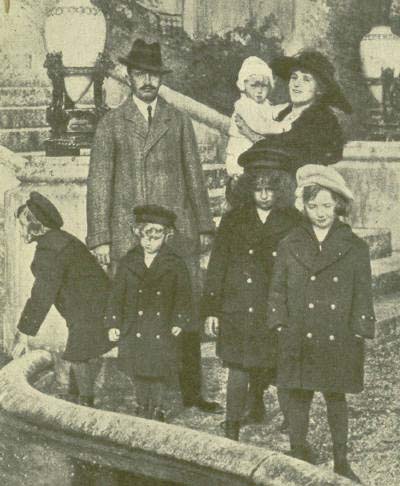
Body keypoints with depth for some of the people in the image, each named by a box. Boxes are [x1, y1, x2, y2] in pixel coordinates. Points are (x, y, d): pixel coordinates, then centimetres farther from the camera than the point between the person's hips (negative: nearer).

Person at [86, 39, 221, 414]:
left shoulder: (179, 121, 11)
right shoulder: (111, 125, 5)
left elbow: (194, 176, 13)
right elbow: (99, 183, 3)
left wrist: (204, 227, 8)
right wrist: (99, 238, -4)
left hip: (176, 231, 2)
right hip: (128, 233, -2)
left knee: (188, 311, 1)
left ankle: (190, 391, 10)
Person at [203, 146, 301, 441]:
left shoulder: (293, 223, 3)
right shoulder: (233, 221, 5)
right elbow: (217, 266, 6)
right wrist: (211, 310, 2)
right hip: (237, 313, 0)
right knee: (238, 373, 1)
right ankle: (232, 435, 13)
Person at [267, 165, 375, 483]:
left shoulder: (355, 248, -1)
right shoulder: (290, 246, 1)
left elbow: (363, 296, 1)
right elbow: (278, 290, 5)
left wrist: (359, 334, -3)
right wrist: (282, 326, -1)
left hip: (339, 340, 0)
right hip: (300, 339, 1)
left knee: (336, 397, 8)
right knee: (299, 396, 7)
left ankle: (342, 462, 19)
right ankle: (299, 455, 21)